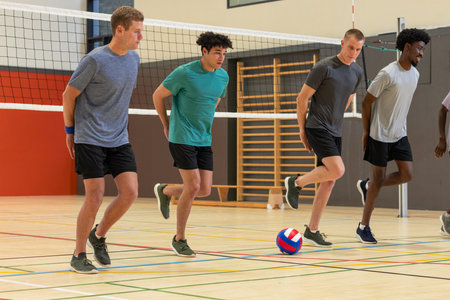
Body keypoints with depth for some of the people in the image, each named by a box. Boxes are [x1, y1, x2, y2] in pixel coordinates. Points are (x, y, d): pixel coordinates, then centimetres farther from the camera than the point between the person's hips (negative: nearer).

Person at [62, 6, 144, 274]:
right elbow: (69, 95, -5)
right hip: (90, 139, -6)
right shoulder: (95, 60, -14)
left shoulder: (134, 58, 7)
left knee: (130, 193, -4)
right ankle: (79, 255, 9)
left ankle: (99, 235, 21)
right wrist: (70, 131, 3)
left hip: (119, 140, 6)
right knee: (95, 197, -8)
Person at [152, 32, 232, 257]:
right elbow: (158, 96, -2)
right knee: (193, 187, -11)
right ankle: (179, 239, 6)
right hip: (181, 138, -6)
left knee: (204, 190, 2)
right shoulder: (185, 73, -14)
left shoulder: (223, 77, 5)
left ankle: (165, 191, 32)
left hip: (204, 141, 7)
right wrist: (167, 126, 7)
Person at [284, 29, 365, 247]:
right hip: (317, 129, -7)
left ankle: (312, 231, 13)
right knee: (337, 170, -23)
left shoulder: (357, 73, 9)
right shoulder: (324, 67, -11)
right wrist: (302, 130, -4)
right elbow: (302, 99, -7)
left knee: (328, 182, 5)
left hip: (335, 132, 7)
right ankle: (296, 182, 0)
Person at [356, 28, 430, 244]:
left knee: (407, 175, -3)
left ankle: (367, 186, 21)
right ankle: (363, 227, 11)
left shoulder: (415, 74, 6)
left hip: (399, 135, 7)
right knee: (379, 178, -2)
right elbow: (367, 102, -13)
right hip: (379, 135, -7)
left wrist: (399, 126, 14)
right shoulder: (388, 74, -18)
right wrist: (366, 132, -9)